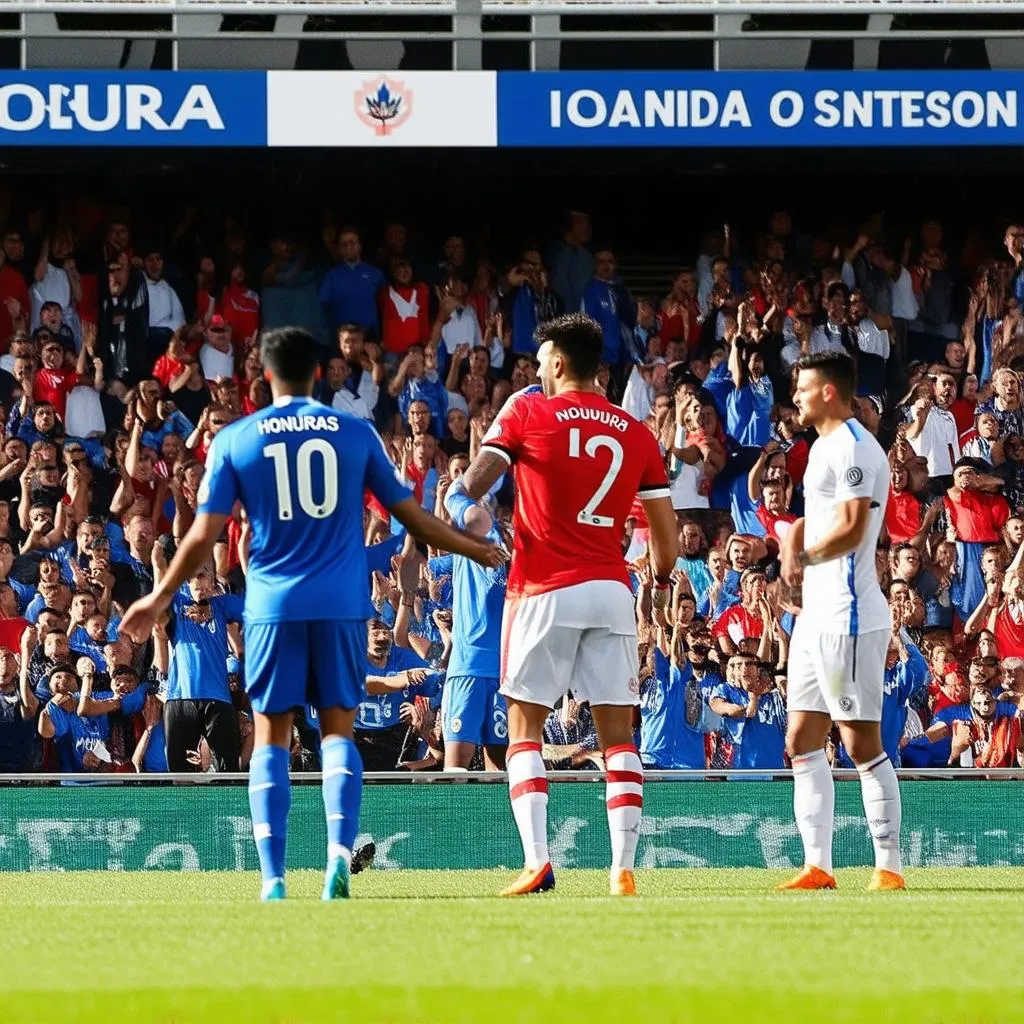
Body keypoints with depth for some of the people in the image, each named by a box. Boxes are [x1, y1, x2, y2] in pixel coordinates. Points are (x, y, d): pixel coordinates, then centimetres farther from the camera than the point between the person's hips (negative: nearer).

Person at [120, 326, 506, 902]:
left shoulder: (235, 440, 4)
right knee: (338, 729, 7)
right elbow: (411, 515, 9)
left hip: (273, 605, 0)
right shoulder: (354, 433, 5)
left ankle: (274, 877, -6)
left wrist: (160, 598, 17)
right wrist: (476, 549, 23)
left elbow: (203, 536, 3)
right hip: (342, 604, 0)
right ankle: (341, 851, -15)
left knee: (271, 736, 5)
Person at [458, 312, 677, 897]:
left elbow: (475, 484, -9)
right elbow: (666, 527, 9)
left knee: (525, 726, 5)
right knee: (619, 734, 4)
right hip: (612, 592, 3)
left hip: (545, 591, -3)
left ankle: (537, 860, -9)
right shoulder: (636, 433, 8)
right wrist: (663, 579, 28)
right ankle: (624, 867, -4)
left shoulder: (528, 413, -1)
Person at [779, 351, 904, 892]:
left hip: (849, 618, -10)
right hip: (815, 616, 10)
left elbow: (851, 527, -22)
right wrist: (793, 543, 3)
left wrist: (804, 557, -7)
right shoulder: (824, 446, 17)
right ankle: (817, 866, 10)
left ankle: (889, 867, -4)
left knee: (862, 743, -8)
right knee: (802, 743, 9)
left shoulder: (854, 447, -14)